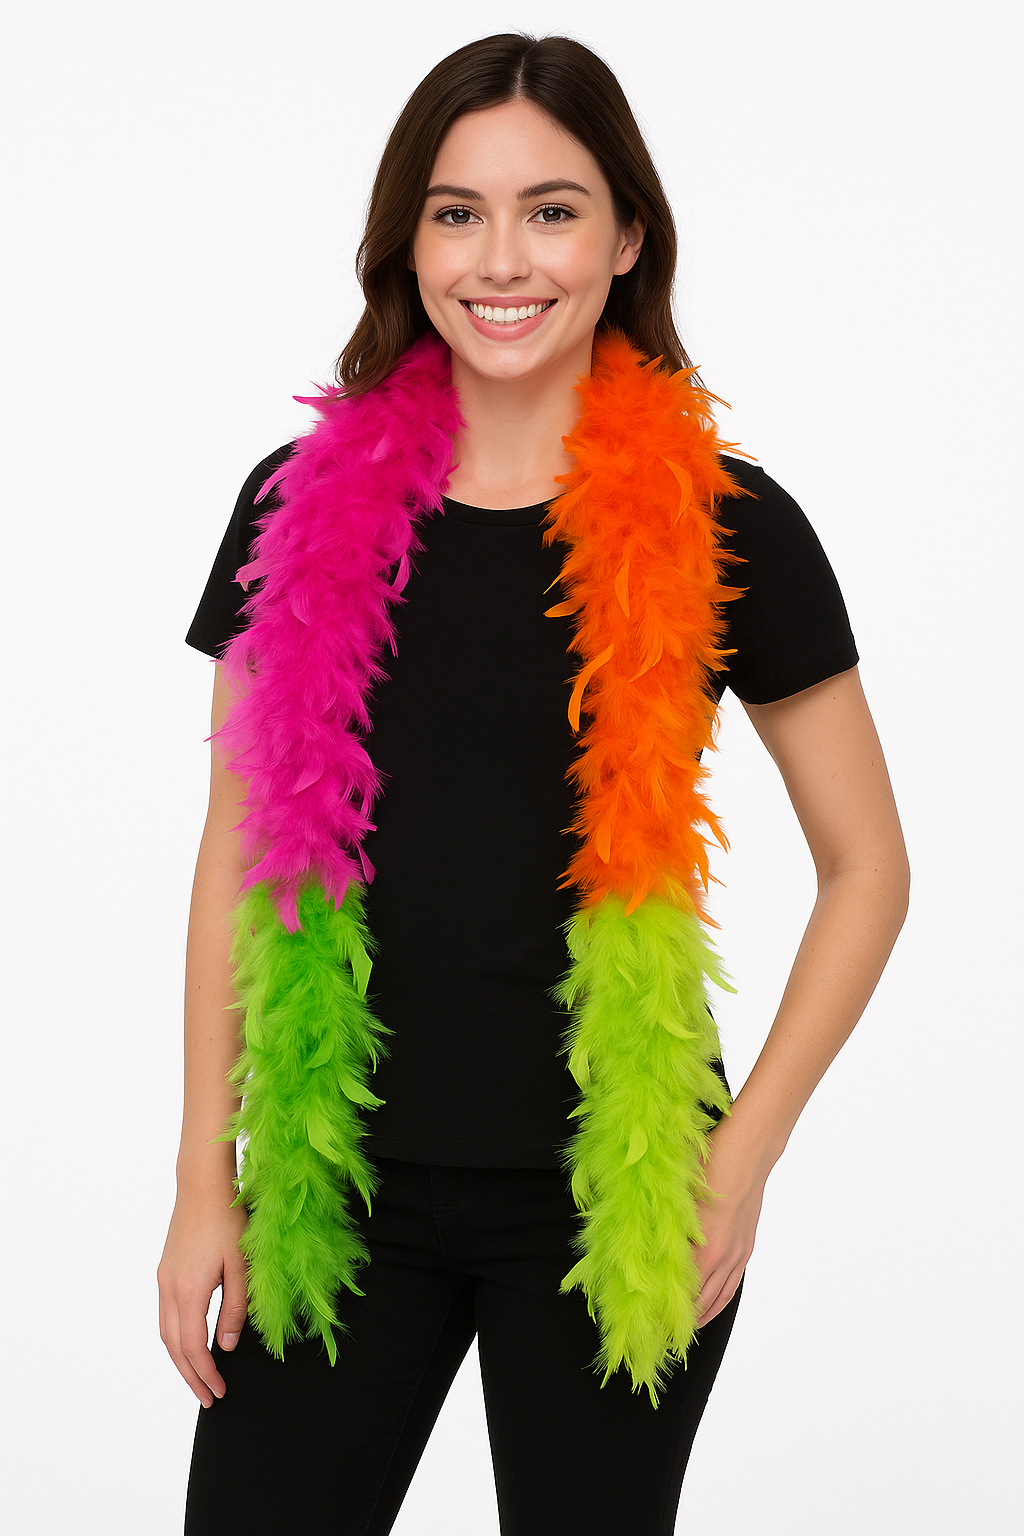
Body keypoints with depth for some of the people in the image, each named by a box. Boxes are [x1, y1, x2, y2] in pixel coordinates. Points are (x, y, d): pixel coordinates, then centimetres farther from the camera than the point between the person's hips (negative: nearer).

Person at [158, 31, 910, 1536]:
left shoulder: (719, 525, -5)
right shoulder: (306, 505, 1)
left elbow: (867, 865, 1)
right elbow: (239, 853, 6)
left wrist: (745, 1153, -6)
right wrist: (206, 1178, 4)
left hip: (607, 1208, -2)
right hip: (338, 1187, 2)